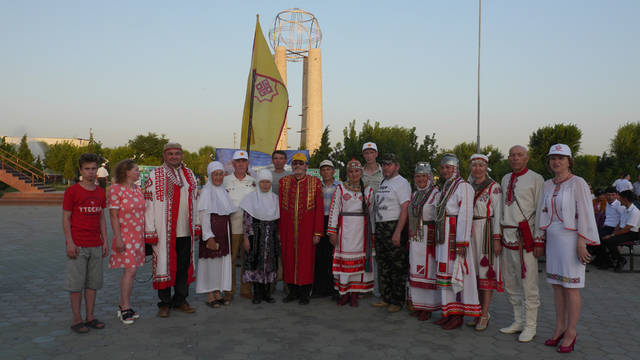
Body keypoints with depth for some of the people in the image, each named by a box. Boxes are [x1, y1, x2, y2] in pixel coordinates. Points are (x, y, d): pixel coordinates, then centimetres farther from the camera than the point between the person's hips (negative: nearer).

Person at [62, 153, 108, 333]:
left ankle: (90, 317, 19)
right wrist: (69, 242, -12)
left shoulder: (101, 192, 10)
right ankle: (77, 320, 10)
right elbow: (66, 218, -5)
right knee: (76, 283, 1)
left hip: (95, 246, 5)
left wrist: (105, 242, 9)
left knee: (93, 282, 9)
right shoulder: (72, 191, -4)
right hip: (77, 246, -5)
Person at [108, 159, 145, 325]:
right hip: (125, 236, -7)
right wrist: (118, 238, -17)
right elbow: (113, 215, -13)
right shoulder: (115, 189, -10)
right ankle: (125, 308, 0)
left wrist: (145, 236, 18)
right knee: (130, 270, -11)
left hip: (138, 236, 7)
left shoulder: (137, 189, 13)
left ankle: (123, 307, 19)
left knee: (131, 271, 9)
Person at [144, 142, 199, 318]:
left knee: (184, 266, 10)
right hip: (164, 232, -4)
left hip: (186, 231, 4)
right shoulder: (155, 176, -2)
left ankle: (180, 300, 23)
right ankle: (165, 303, 16)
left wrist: (196, 226, 14)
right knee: (164, 266, 2)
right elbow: (149, 204, -5)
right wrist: (150, 231, -10)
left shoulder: (189, 174, 13)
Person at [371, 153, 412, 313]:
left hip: (394, 227, -9)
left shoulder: (401, 183, -8)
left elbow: (405, 209, -17)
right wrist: (377, 229, 13)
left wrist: (397, 232, -24)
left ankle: (397, 301, 5)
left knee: (398, 266, -3)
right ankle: (386, 298, 23)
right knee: (383, 265, 13)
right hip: (380, 228, 9)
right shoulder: (382, 183, 18)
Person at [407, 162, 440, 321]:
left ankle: (428, 307, 7)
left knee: (428, 271, -2)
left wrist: (435, 239, -15)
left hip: (429, 238, -7)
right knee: (416, 271, 9)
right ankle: (418, 304, 19)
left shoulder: (436, 194, -6)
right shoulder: (414, 195, 15)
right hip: (415, 238, 7)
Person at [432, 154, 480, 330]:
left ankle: (458, 316, 6)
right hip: (443, 236, 9)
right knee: (446, 273, 11)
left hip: (456, 236, -8)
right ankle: (449, 313, 20)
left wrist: (461, 242, -21)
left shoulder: (463, 186, -10)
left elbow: (465, 216, -17)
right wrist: (439, 238, 13)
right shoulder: (445, 187, 16)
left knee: (457, 273, -3)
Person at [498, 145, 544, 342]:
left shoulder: (536, 179, -5)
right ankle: (518, 321, 26)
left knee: (528, 283, -2)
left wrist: (539, 241, -12)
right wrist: (498, 237, 15)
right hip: (507, 236, 7)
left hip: (525, 237, -7)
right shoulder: (505, 179, 15)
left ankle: (530, 326, 11)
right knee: (510, 283, 13)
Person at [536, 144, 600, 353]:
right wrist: (539, 237, 14)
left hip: (571, 239, -6)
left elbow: (585, 214, -12)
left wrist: (581, 243, -17)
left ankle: (571, 332, 11)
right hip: (553, 239, 6)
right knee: (556, 284, 10)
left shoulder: (578, 183, -8)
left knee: (571, 287, -1)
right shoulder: (548, 185, 11)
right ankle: (559, 328, 21)